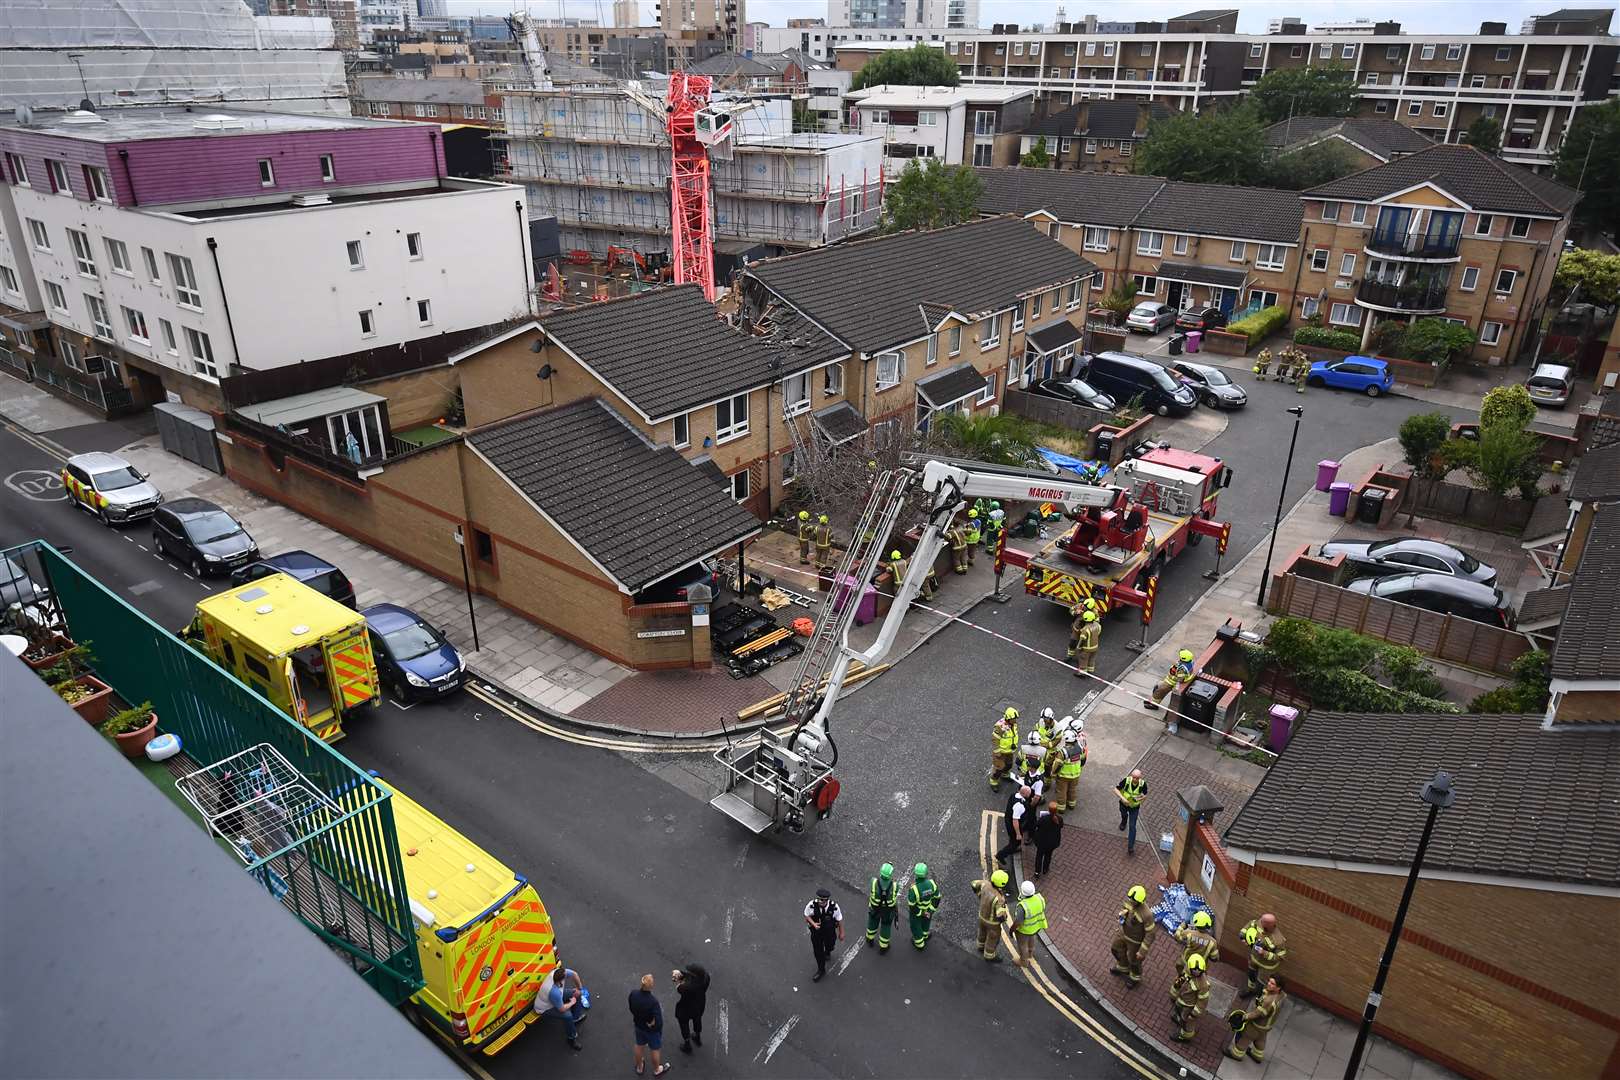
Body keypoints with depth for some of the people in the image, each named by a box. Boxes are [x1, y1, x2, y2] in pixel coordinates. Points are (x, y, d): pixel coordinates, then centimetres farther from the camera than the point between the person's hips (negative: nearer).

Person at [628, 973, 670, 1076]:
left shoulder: (633, 994, -25)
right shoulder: (653, 1002, -40)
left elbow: (631, 1010, -7)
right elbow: (656, 1021, -29)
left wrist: (638, 1019, 7)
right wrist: (650, 1024, -8)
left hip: (639, 1026, 4)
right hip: (652, 1030, -4)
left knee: (639, 1046, 30)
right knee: (655, 1049, 23)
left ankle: (639, 1067, 54)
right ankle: (657, 1070, 47)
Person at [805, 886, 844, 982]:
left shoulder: (834, 907, -33)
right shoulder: (811, 905, -33)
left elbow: (839, 919, -15)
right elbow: (807, 916, -13)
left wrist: (841, 933, -1)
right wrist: (813, 924, -32)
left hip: (830, 932, 1)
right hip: (816, 932, -1)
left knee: (829, 945, 29)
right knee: (818, 951, 14)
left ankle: (827, 952, 68)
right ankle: (821, 970, 41)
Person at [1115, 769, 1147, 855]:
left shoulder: (1143, 784, -28)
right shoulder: (1126, 781, -31)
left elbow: (1145, 795, -10)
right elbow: (1116, 789, -20)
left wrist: (1141, 798, -33)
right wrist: (1122, 798, -35)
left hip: (1134, 807, -1)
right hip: (1124, 804, 1)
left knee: (1132, 826, -5)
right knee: (1124, 815, 33)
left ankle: (1130, 847, 3)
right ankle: (1124, 822, 70)